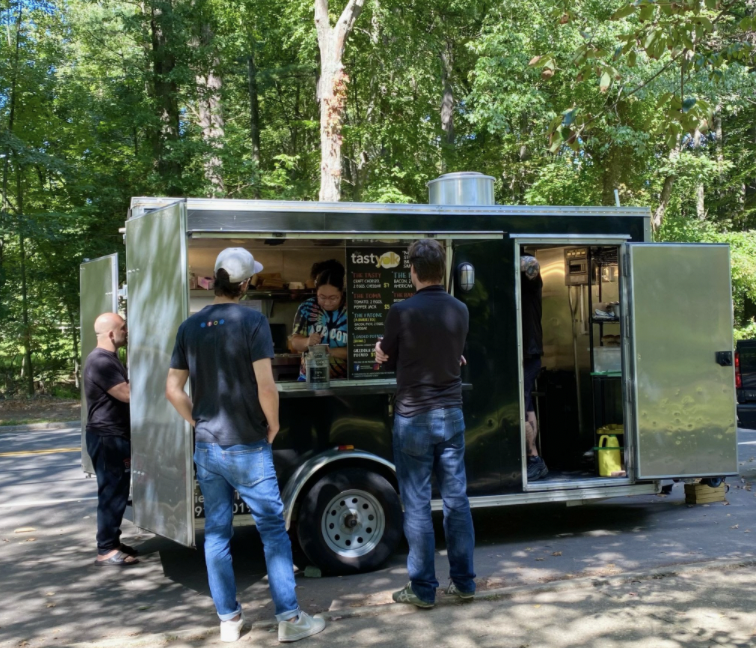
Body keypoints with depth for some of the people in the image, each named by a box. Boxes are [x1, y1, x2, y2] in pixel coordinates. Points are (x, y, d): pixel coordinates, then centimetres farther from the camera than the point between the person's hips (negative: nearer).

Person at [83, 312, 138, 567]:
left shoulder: (110, 359, 15)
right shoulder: (100, 361, -19)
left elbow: (125, 392, 24)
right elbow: (128, 395, -23)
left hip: (116, 436, 10)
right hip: (106, 438, -10)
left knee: (117, 491, 15)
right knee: (111, 492, -6)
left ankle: (112, 541, 23)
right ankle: (106, 551, -1)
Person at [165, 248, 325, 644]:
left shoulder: (190, 326, 4)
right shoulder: (252, 322, -12)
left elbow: (173, 391, 5)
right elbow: (265, 386, -18)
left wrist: (199, 422, 14)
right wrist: (273, 424, -2)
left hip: (206, 448, 5)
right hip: (247, 447, -5)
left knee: (216, 534, 11)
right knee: (273, 530, 4)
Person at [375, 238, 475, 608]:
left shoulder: (402, 312, -13)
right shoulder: (460, 311, 2)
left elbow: (386, 358, -1)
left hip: (413, 418, -5)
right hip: (452, 414, 5)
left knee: (417, 505, 3)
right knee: (456, 500, 11)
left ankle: (423, 589, 10)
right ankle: (464, 582, 19)